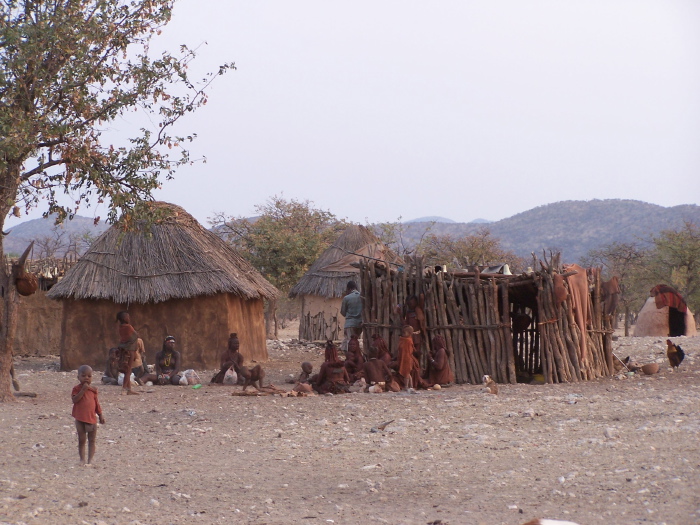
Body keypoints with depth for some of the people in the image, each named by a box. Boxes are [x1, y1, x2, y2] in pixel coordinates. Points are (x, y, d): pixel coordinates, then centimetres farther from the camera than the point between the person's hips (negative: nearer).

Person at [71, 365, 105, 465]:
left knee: (92, 441, 5)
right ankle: (82, 459, 12)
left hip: (91, 418, 3)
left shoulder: (93, 390, 5)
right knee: (81, 440, 4)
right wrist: (83, 390, -24)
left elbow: (96, 403, 12)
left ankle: (90, 460, 9)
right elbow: (74, 400, -20)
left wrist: (100, 415, 12)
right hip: (80, 419, -3)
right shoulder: (77, 389, -5)